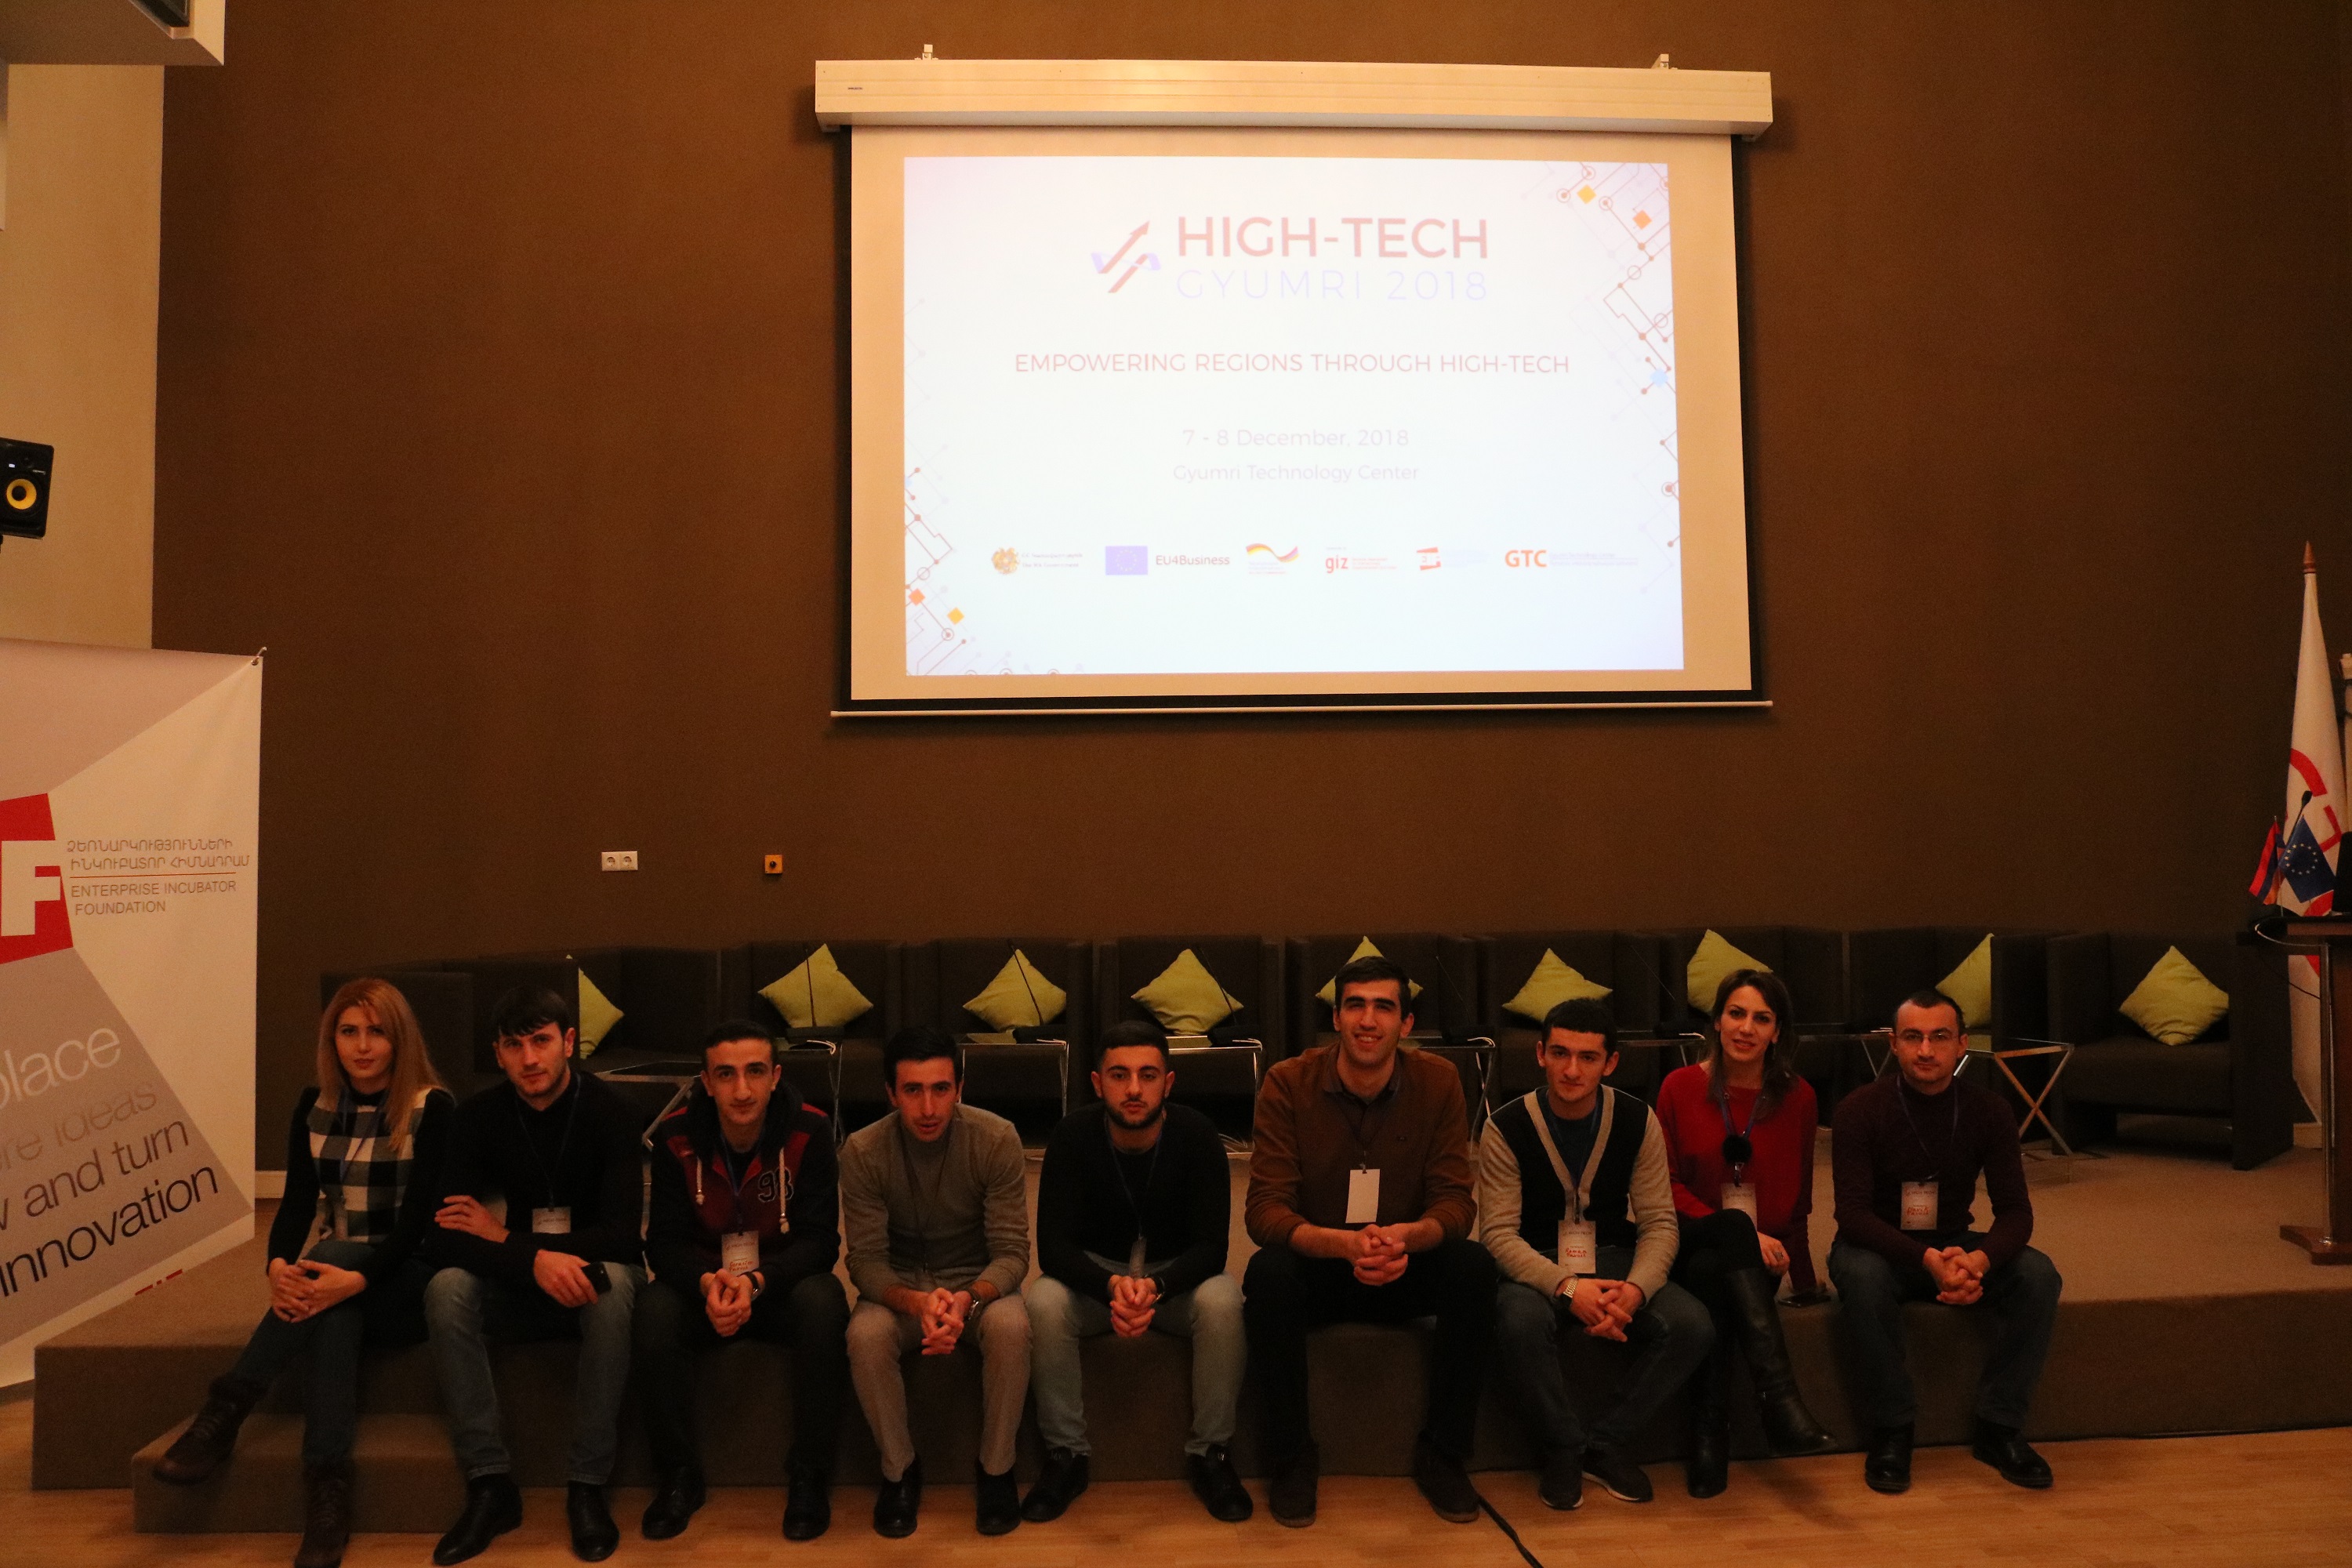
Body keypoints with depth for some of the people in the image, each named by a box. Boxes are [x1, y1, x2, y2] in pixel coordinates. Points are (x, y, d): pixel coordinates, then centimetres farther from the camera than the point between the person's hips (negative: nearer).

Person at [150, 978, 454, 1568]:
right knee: (335, 1315, -33)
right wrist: (279, 1266, -25)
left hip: (406, 1278, -4)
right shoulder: (314, 1106, 5)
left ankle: (227, 1409, -31)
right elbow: (297, 1204, -2)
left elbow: (417, 1218, -17)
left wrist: (357, 1277, -35)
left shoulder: (433, 1107, -10)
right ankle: (326, 1489, -38)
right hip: (336, 1273, 4)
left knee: (330, 1263, -35)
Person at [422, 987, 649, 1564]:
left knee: (611, 1283, -35)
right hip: (519, 1284, 3)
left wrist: (503, 1236, -20)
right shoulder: (480, 1116, -7)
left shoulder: (606, 1110, -16)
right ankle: (489, 1484, -18)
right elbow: (443, 1238, -16)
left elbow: (620, 1234, -21)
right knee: (447, 1288, -26)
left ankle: (588, 1488, -23)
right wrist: (534, 1259, -35)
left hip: (588, 1279, -3)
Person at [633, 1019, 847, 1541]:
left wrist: (757, 1282, -34)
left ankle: (809, 1475, -16)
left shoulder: (809, 1131, -16)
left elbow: (821, 1240, -16)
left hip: (782, 1284, -1)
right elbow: (664, 1242, -10)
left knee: (824, 1301, -33)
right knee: (654, 1309, -30)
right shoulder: (675, 1136, -11)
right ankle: (678, 1474, -10)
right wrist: (708, 1283, -32)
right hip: (705, 1286, 1)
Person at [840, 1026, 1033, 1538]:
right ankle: (899, 1468, -5)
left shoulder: (996, 1139, -19)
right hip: (900, 1286, 1)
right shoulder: (862, 1151, -16)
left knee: (1011, 1325, -33)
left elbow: (1012, 1252, -17)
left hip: (978, 1281, -1)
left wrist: (968, 1299, -39)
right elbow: (866, 1261, -15)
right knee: (865, 1335, -31)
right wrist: (916, 1303, -36)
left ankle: (996, 1468, -9)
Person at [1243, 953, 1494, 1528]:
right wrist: (1344, 1244, -38)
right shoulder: (1289, 1083, -14)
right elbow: (1264, 1209, -18)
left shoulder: (1438, 1081, -8)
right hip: (1317, 1265, -2)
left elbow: (1454, 1202, -9)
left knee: (1474, 1265, -26)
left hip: (1405, 1268, 2)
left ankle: (1441, 1453, -7)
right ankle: (1290, 1456, -11)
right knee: (1267, 1272, -33)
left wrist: (1408, 1236, -34)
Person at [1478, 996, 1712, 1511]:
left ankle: (1608, 1443, -3)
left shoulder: (1637, 1122, -3)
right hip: (1536, 1265, -3)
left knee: (1692, 1325, -24)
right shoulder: (1506, 1129, -11)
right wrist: (1566, 1288, -30)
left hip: (1613, 1258, 3)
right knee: (1520, 1324, -36)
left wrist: (1636, 1288, -25)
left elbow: (1659, 1222, -4)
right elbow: (1499, 1233, -14)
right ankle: (1563, 1449, -8)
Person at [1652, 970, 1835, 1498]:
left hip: (1758, 1257, 1)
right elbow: (1667, 1186, -1)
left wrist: (1791, 1261, -2)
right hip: (1691, 1241, -1)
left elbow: (1798, 1198, 13)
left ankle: (1710, 1435, -28)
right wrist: (1741, 1231, -14)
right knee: (1733, 1225, -35)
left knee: (1710, 1270, -33)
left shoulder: (1796, 1097, 5)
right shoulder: (1681, 1087, 1)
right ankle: (1780, 1397, -43)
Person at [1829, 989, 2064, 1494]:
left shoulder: (1987, 1111, -6)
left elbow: (2016, 1210, -10)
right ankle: (1891, 1431, -20)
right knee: (1864, 1277, -37)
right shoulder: (1860, 1110, -16)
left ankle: (1999, 1428, -10)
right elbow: (1853, 1212, -21)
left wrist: (1979, 1260, -32)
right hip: (1879, 1247, -3)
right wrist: (1926, 1259, -38)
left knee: (2038, 1276, -23)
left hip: (1953, 1247, 4)